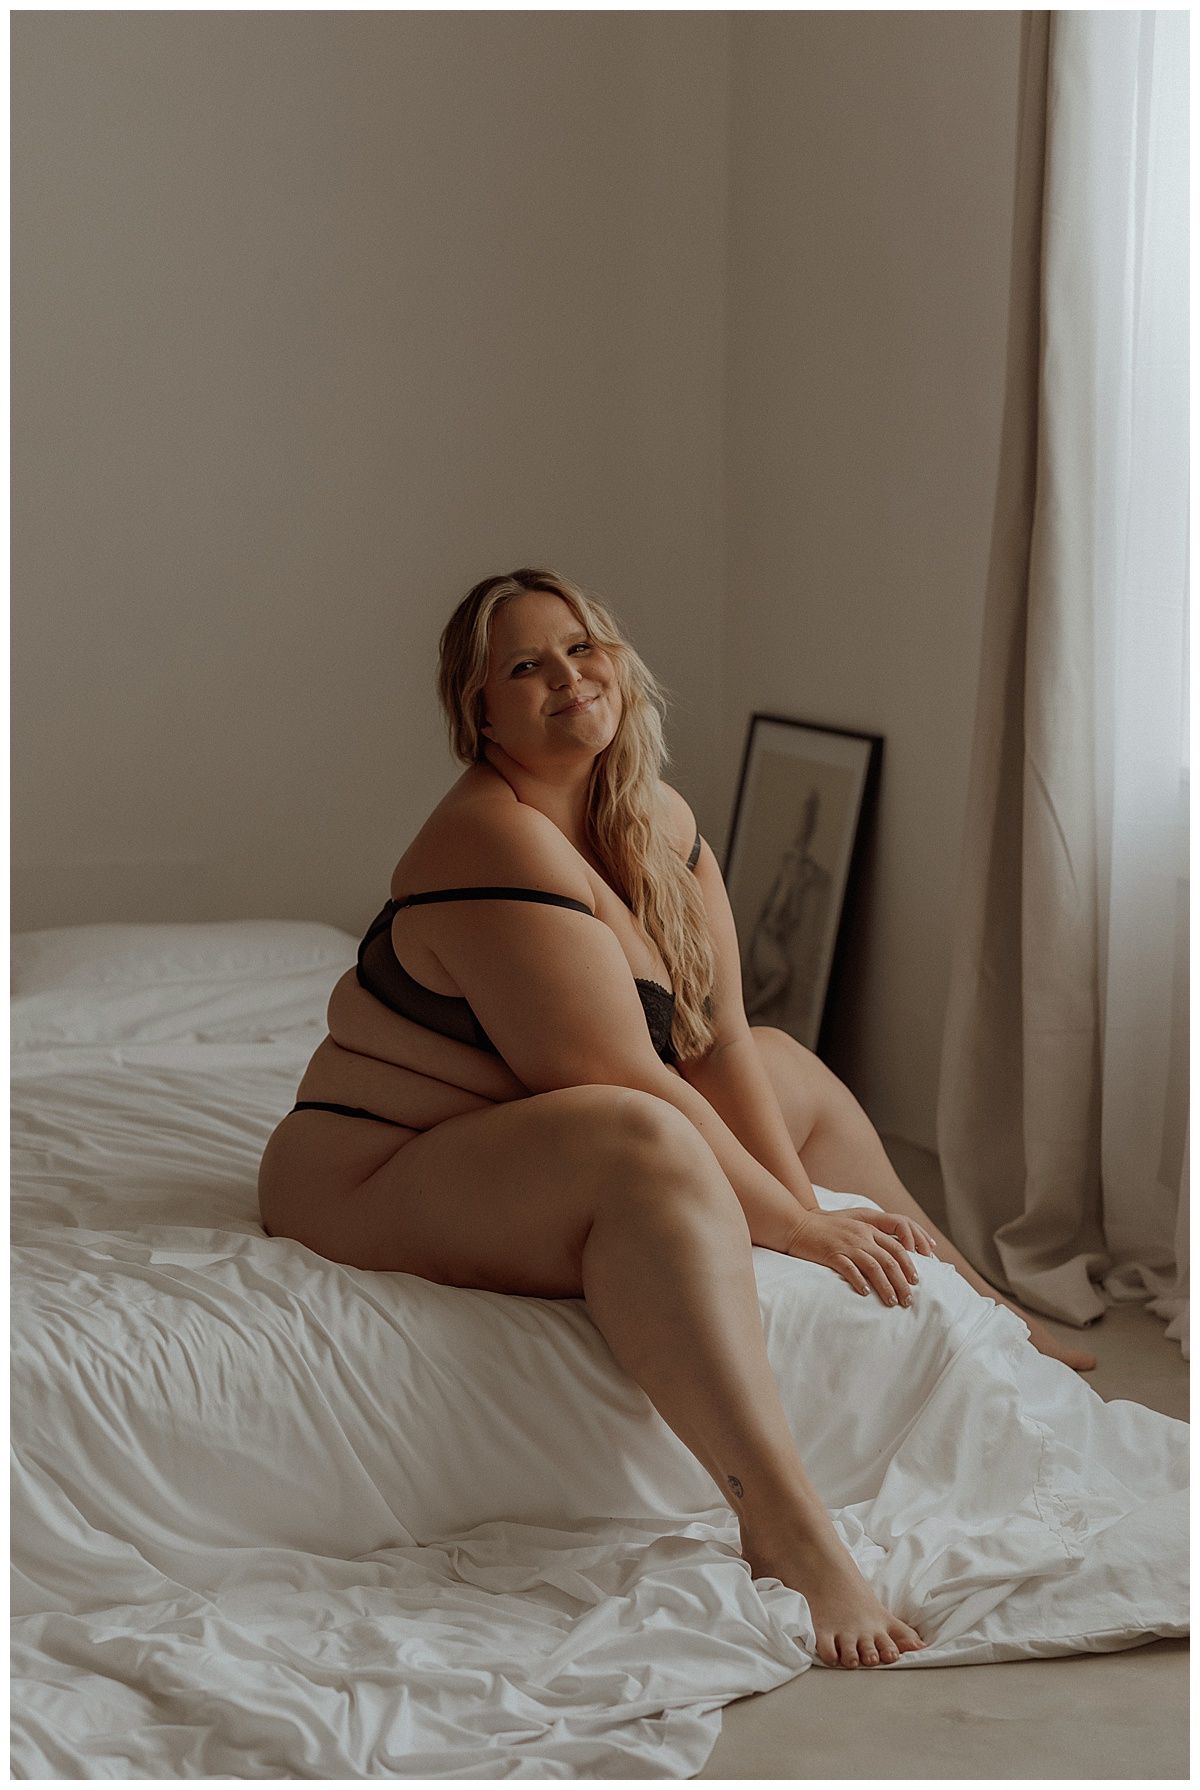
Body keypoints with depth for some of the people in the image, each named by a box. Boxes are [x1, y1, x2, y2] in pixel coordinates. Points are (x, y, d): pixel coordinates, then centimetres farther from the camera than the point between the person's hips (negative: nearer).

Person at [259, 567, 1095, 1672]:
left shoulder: (659, 823, 4)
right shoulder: (497, 846, -24)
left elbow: (717, 1041, 1)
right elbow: (631, 1093, -27)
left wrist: (808, 1206, -9)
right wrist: (798, 1229, -21)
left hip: (518, 1144, 10)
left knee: (786, 1066, 20)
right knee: (642, 1148, -38)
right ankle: (788, 1529, -45)